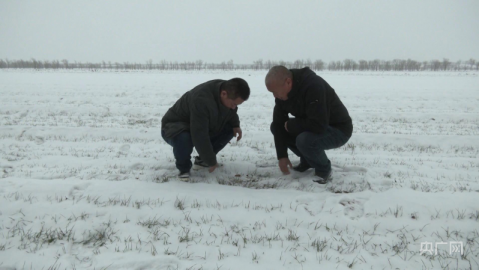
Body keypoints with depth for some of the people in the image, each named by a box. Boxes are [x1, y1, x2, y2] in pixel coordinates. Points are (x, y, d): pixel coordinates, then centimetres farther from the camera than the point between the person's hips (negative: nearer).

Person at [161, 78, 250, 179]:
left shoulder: (229, 94, -14)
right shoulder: (201, 100, -38)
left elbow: (230, 111, 10)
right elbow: (199, 137, -37)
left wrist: (235, 125, -10)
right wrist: (211, 161, -28)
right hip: (175, 128, -7)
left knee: (230, 128, -8)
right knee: (183, 139, -41)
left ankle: (202, 159, 5)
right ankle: (184, 167, -9)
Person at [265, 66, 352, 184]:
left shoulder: (313, 86, -33)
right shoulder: (283, 90, -8)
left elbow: (318, 125, -40)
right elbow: (279, 123, -6)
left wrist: (290, 124, -23)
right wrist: (282, 156, -10)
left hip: (338, 130, -8)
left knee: (305, 140, -35)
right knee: (275, 127, -3)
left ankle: (324, 169, -4)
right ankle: (307, 160, 10)